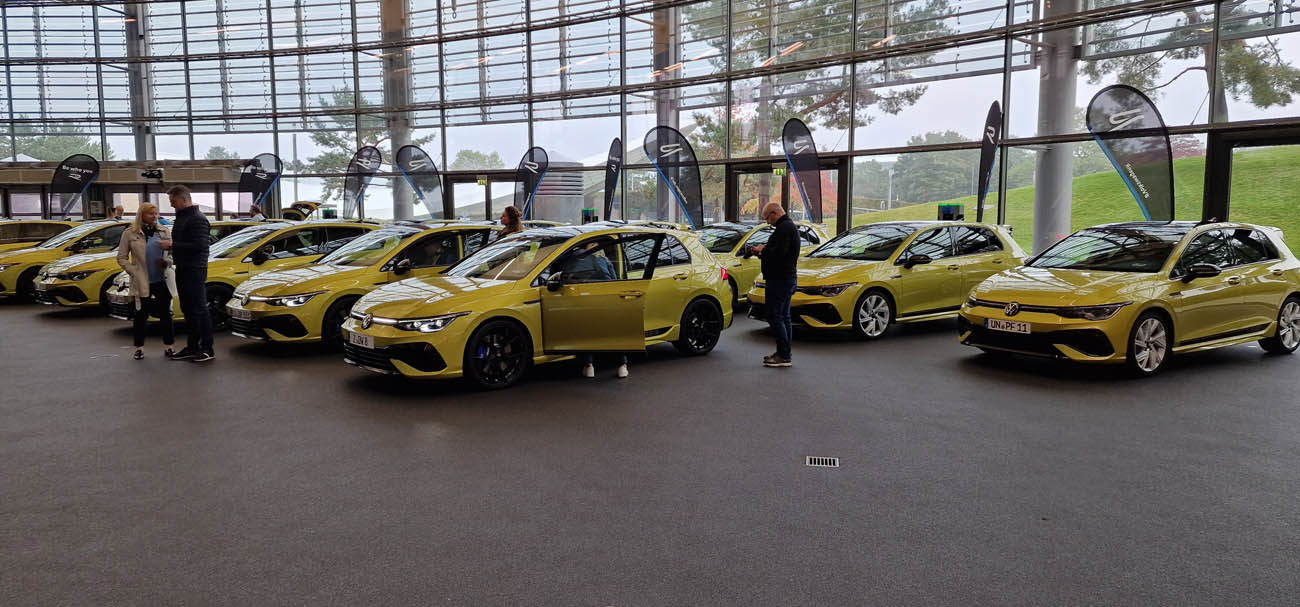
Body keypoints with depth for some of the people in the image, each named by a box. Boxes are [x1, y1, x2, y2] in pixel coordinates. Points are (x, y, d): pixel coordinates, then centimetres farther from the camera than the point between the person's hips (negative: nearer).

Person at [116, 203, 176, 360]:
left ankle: (168, 347, 12)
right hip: (142, 282, -2)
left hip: (164, 281, 2)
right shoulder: (130, 233, 0)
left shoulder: (164, 231, 7)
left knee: (166, 314, 5)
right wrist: (133, 272, -7)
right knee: (141, 315, 5)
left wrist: (167, 261, -9)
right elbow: (121, 257, 3)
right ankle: (139, 348, 15)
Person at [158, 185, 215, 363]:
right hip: (183, 270, 10)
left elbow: (199, 245, -21)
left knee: (199, 309, -7)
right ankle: (192, 347, 19)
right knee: (187, 309, 12)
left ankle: (207, 349, -2)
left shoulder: (197, 219, -13)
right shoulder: (181, 217, 17)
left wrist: (172, 245, -18)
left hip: (195, 271, -10)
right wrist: (169, 246, 7)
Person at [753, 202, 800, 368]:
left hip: (780, 279, -11)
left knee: (775, 317, -9)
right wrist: (762, 253, 13)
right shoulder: (789, 226, 19)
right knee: (783, 317, 15)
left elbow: (779, 253, -27)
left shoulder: (784, 228, -16)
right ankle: (784, 353, 22)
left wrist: (763, 250, -10)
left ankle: (784, 356, -8)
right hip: (786, 278, 11)